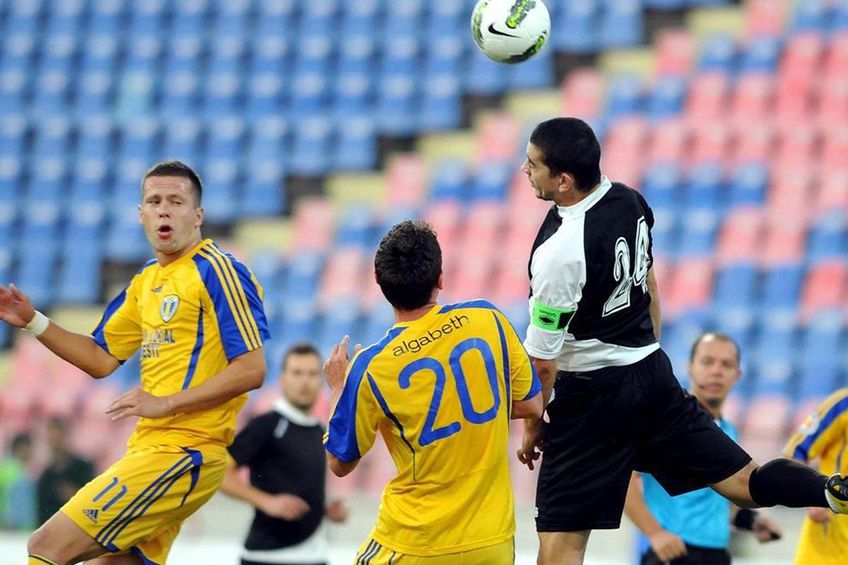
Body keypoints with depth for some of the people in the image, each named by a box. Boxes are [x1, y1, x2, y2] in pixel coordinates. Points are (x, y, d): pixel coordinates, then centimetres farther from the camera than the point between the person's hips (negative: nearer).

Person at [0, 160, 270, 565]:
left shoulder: (216, 270, -9)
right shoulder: (146, 281, 18)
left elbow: (251, 370, -15)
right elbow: (101, 359, 23)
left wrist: (166, 403, -18)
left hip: (181, 453, -9)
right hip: (150, 448, 9)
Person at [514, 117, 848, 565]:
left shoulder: (560, 252, -23)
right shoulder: (628, 201, 0)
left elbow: (543, 359, -15)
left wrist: (532, 424, 0)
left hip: (591, 394, -7)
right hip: (651, 372, 7)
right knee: (746, 483, 7)